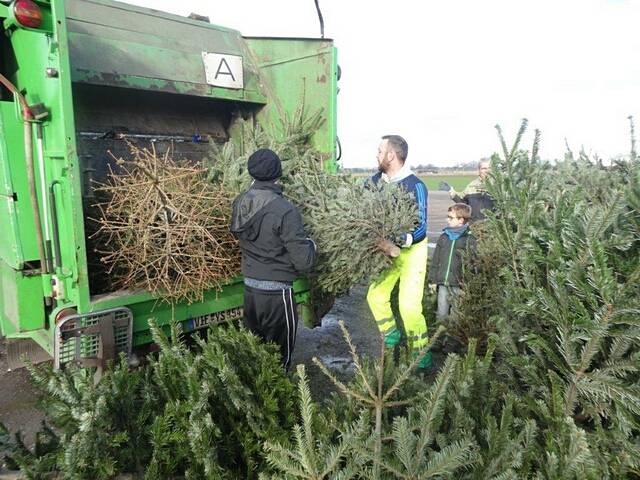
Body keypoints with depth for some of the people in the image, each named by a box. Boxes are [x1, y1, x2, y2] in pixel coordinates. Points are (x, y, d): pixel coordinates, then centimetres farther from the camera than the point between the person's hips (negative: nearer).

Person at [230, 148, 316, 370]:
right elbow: (304, 262, -21)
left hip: (249, 287, 6)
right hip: (276, 293, -6)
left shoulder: (240, 203, -4)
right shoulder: (285, 211, -23)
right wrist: (310, 244, 0)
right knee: (279, 354, 13)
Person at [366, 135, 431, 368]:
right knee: (375, 295, 9)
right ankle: (391, 333, 36)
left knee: (409, 304, -9)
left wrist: (398, 242, -41)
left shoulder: (415, 186, -22)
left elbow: (420, 226, -25)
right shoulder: (376, 180, -5)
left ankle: (422, 352, 13)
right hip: (386, 247, 6)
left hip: (412, 248, -6)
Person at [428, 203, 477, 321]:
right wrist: (432, 279, 10)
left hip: (459, 284, -4)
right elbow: (435, 260, 12)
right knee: (441, 313, 11)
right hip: (442, 282, 4)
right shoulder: (443, 237, 9)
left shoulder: (469, 240, -5)